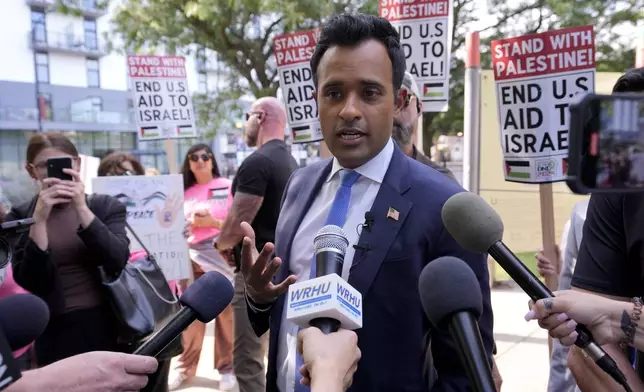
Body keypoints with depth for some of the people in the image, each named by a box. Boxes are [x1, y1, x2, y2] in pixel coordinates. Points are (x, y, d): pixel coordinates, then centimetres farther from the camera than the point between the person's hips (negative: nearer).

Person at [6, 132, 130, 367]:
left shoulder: (107, 206, 1)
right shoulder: (21, 216, 1)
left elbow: (118, 262, -13)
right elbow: (29, 281, -9)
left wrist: (81, 208, -20)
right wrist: (39, 218, -18)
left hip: (109, 326, 1)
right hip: (56, 333, 0)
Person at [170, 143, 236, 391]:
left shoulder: (227, 186, 1)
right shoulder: (185, 192, 13)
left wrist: (213, 222, -16)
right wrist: (190, 224, -3)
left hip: (220, 255, -3)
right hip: (191, 256, 4)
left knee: (225, 312, -2)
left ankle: (227, 368, 10)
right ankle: (186, 366, 19)